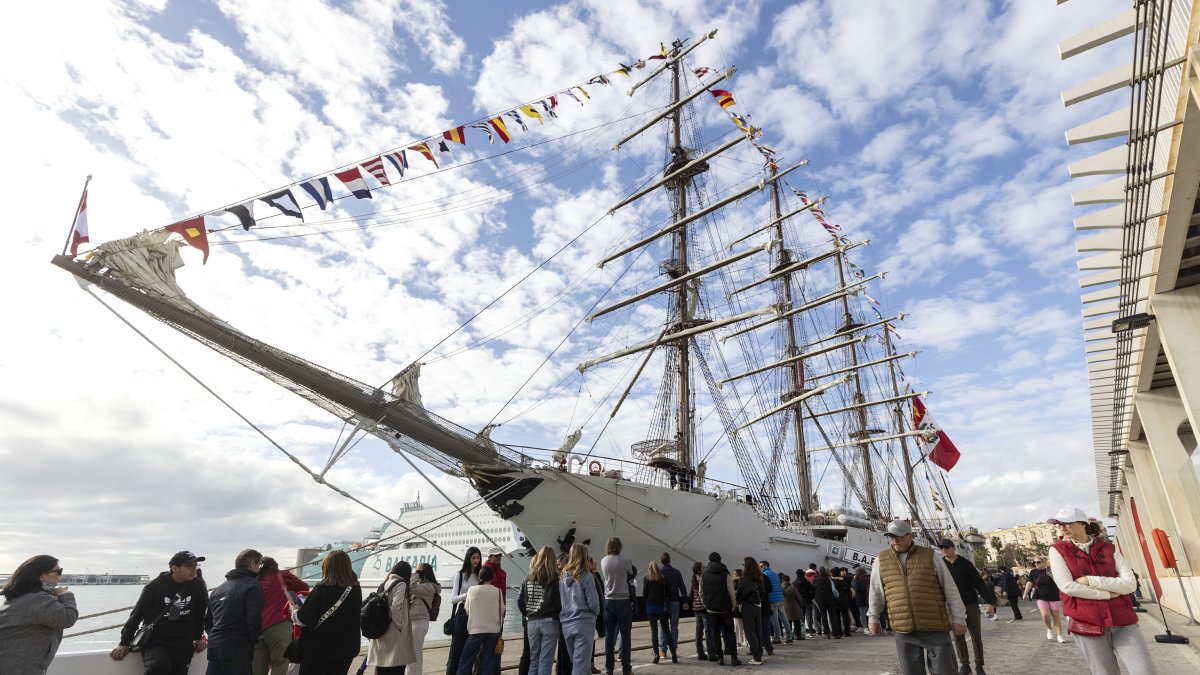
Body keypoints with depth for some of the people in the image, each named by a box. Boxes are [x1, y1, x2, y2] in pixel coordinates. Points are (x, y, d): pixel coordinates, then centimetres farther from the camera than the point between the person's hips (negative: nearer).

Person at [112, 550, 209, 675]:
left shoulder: (198, 585, -3)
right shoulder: (155, 586, -7)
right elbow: (137, 614, 1)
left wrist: (198, 637, 14)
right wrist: (124, 643, 1)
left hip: (184, 644, 2)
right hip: (155, 640, -2)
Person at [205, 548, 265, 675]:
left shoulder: (219, 588, 18)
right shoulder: (252, 586, -9)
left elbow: (207, 620, 19)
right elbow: (254, 620, -17)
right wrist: (253, 641, -3)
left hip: (214, 645, 7)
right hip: (237, 649, -7)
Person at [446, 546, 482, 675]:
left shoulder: (480, 575, 9)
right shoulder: (460, 575, 0)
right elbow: (453, 599, -5)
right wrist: (467, 595, -21)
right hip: (463, 613, -3)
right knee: (457, 648, -2)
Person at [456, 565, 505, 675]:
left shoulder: (472, 590, -5)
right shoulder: (498, 591, -4)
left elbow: (467, 610, 6)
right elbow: (502, 611, 4)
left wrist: (464, 603, 25)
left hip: (476, 630, -2)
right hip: (494, 630, 2)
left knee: (465, 662, 5)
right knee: (487, 663, 10)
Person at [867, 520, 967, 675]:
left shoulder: (930, 556, 0)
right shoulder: (881, 560, 4)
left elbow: (950, 589, 4)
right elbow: (876, 592, 14)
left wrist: (958, 618, 2)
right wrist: (873, 618, 17)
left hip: (935, 627, -2)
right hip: (904, 631, 2)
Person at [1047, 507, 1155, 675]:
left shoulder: (1109, 548, 7)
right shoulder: (1057, 550, 0)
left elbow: (1130, 583, -3)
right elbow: (1067, 586, -11)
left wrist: (1090, 580, -12)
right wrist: (1108, 594, -7)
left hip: (1123, 623, 2)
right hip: (1087, 624, -2)